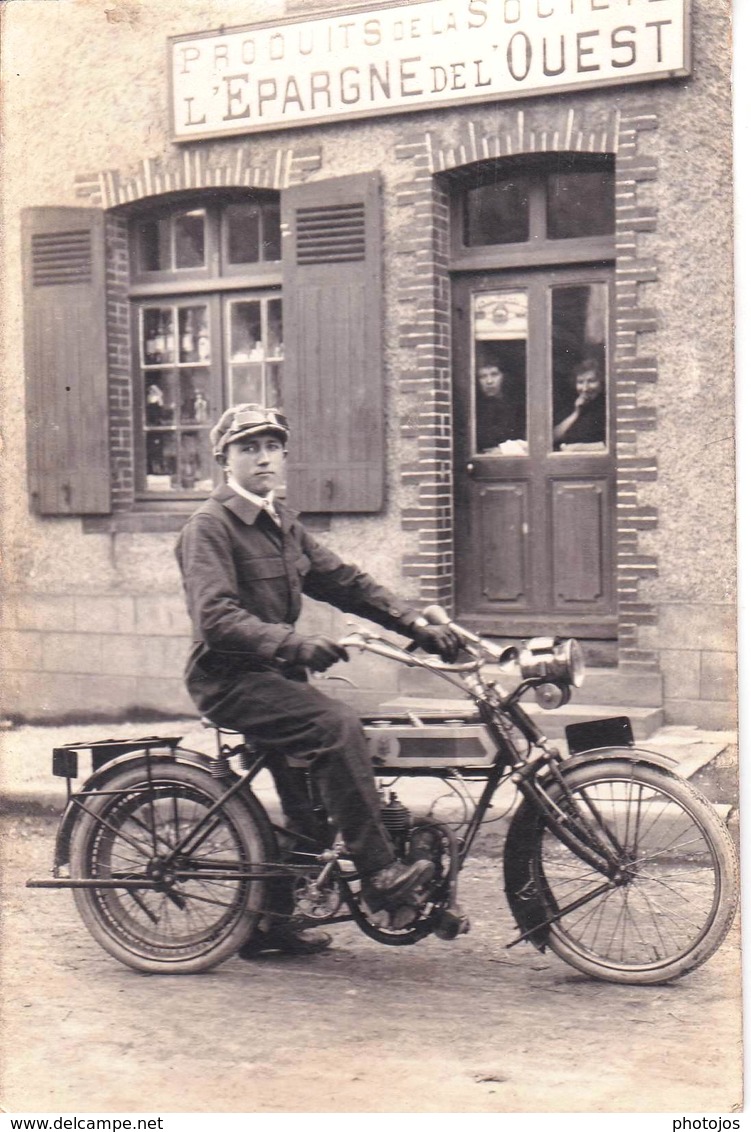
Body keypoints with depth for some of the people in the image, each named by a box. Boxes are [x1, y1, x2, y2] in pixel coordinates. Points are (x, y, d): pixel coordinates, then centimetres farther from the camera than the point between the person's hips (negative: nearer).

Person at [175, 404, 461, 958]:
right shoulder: (208, 526, -11)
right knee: (337, 725, -27)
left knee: (307, 801, 5)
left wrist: (419, 625, -1)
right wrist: (294, 642, -36)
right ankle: (380, 872, -24)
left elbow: (346, 581, 11)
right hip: (231, 680, -8)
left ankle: (269, 921, 18)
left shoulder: (283, 524, 16)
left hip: (276, 674, 9)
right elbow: (217, 617, -23)